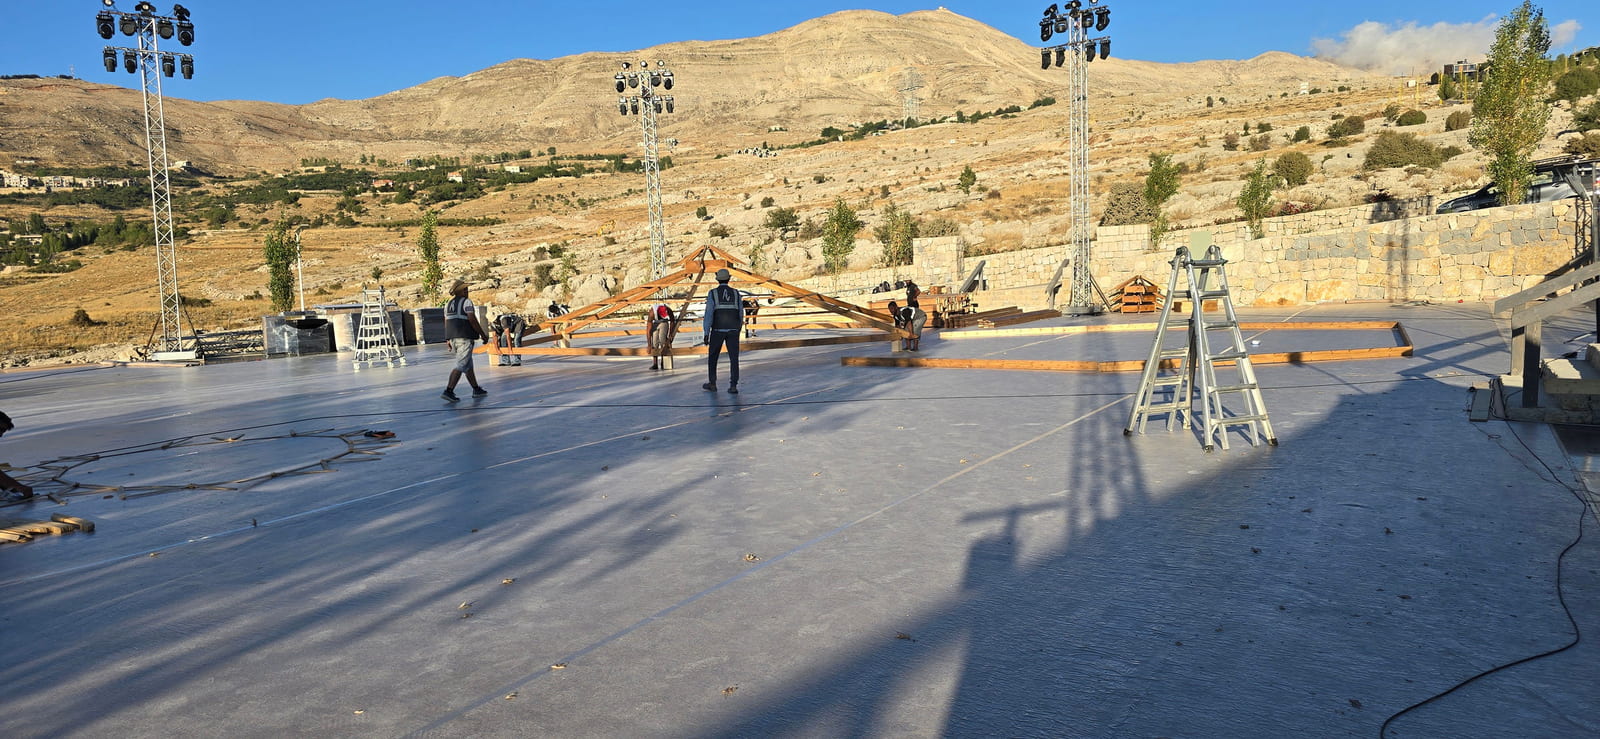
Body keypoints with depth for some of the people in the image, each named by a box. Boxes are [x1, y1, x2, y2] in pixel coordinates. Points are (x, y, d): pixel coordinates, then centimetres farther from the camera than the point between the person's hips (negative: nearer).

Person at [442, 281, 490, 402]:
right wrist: (483, 335, -6)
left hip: (453, 338, 8)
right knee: (461, 366, -9)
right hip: (464, 337, -8)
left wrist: (449, 340, 20)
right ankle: (448, 391, -17)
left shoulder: (448, 304, 16)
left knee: (468, 365, 17)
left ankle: (476, 389, 24)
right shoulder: (466, 302, -7)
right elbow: (472, 320, -13)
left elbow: (446, 323, 16)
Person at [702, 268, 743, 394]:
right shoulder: (736, 293, 5)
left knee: (712, 356, 15)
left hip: (717, 330, -2)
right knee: (734, 358, 2)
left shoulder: (713, 293, -3)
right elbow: (741, 314, 8)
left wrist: (706, 333, -9)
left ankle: (712, 383, 19)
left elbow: (708, 314, -10)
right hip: (733, 330, 2)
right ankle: (733, 386, -7)